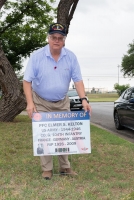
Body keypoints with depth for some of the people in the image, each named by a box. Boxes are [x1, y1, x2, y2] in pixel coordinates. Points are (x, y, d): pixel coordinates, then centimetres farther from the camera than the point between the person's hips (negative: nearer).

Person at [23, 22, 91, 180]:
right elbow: (27, 81, -12)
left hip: (62, 103, 3)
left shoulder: (71, 57, -7)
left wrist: (83, 100, -18)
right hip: (41, 103, -2)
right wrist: (30, 102, -22)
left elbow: (77, 80, -6)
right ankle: (47, 169, 10)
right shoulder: (36, 56, -13)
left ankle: (65, 167, 20)